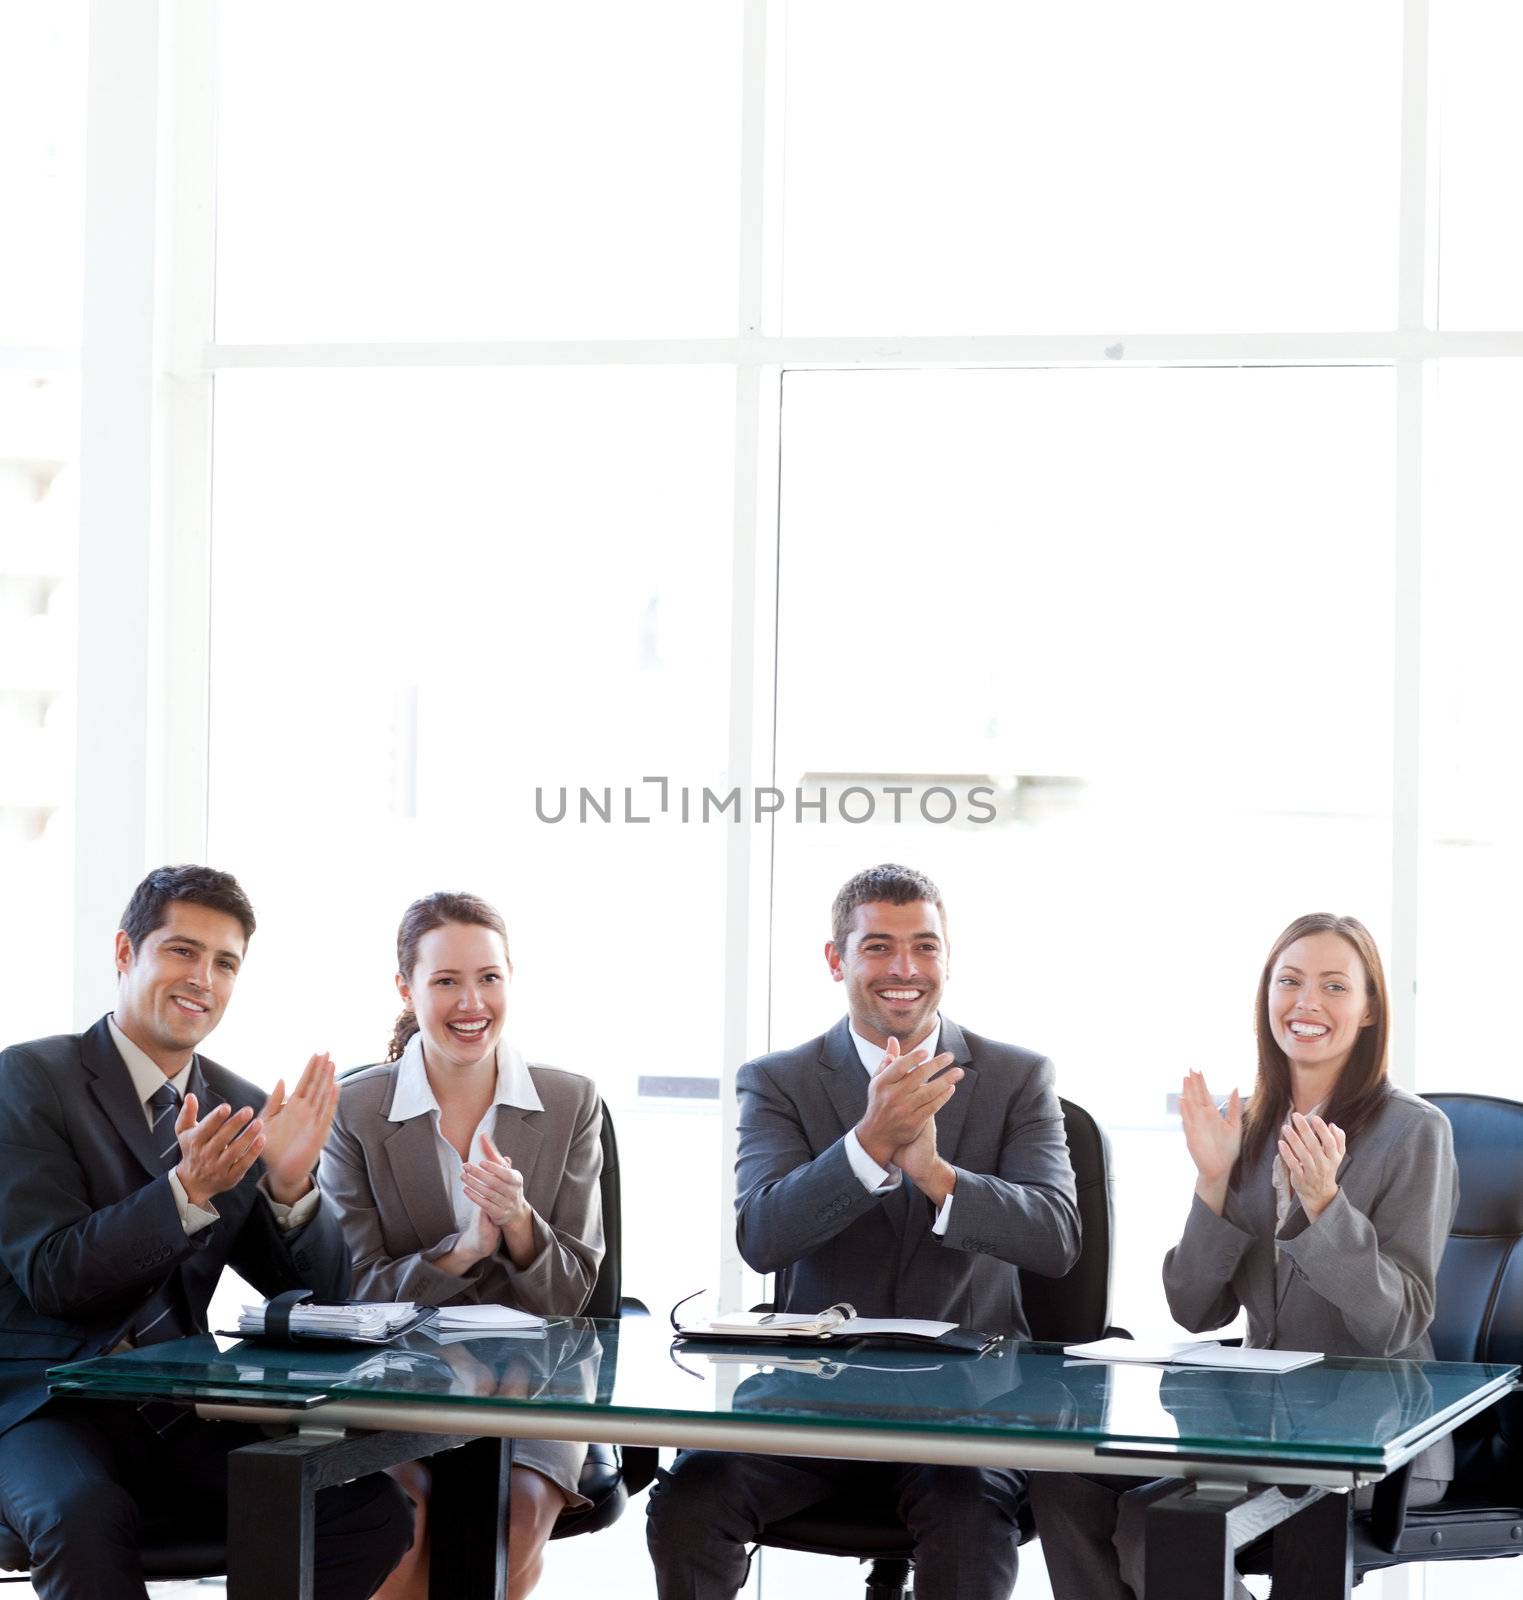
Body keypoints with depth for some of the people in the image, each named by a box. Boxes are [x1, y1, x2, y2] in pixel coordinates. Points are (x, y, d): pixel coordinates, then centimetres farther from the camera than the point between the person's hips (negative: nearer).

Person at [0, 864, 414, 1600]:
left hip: (181, 1416, 5)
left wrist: (291, 1184, -11)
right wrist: (188, 1191, -24)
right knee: (85, 1518, -38)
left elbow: (317, 1295, 9)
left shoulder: (240, 1110, 11)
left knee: (374, 1511, -18)